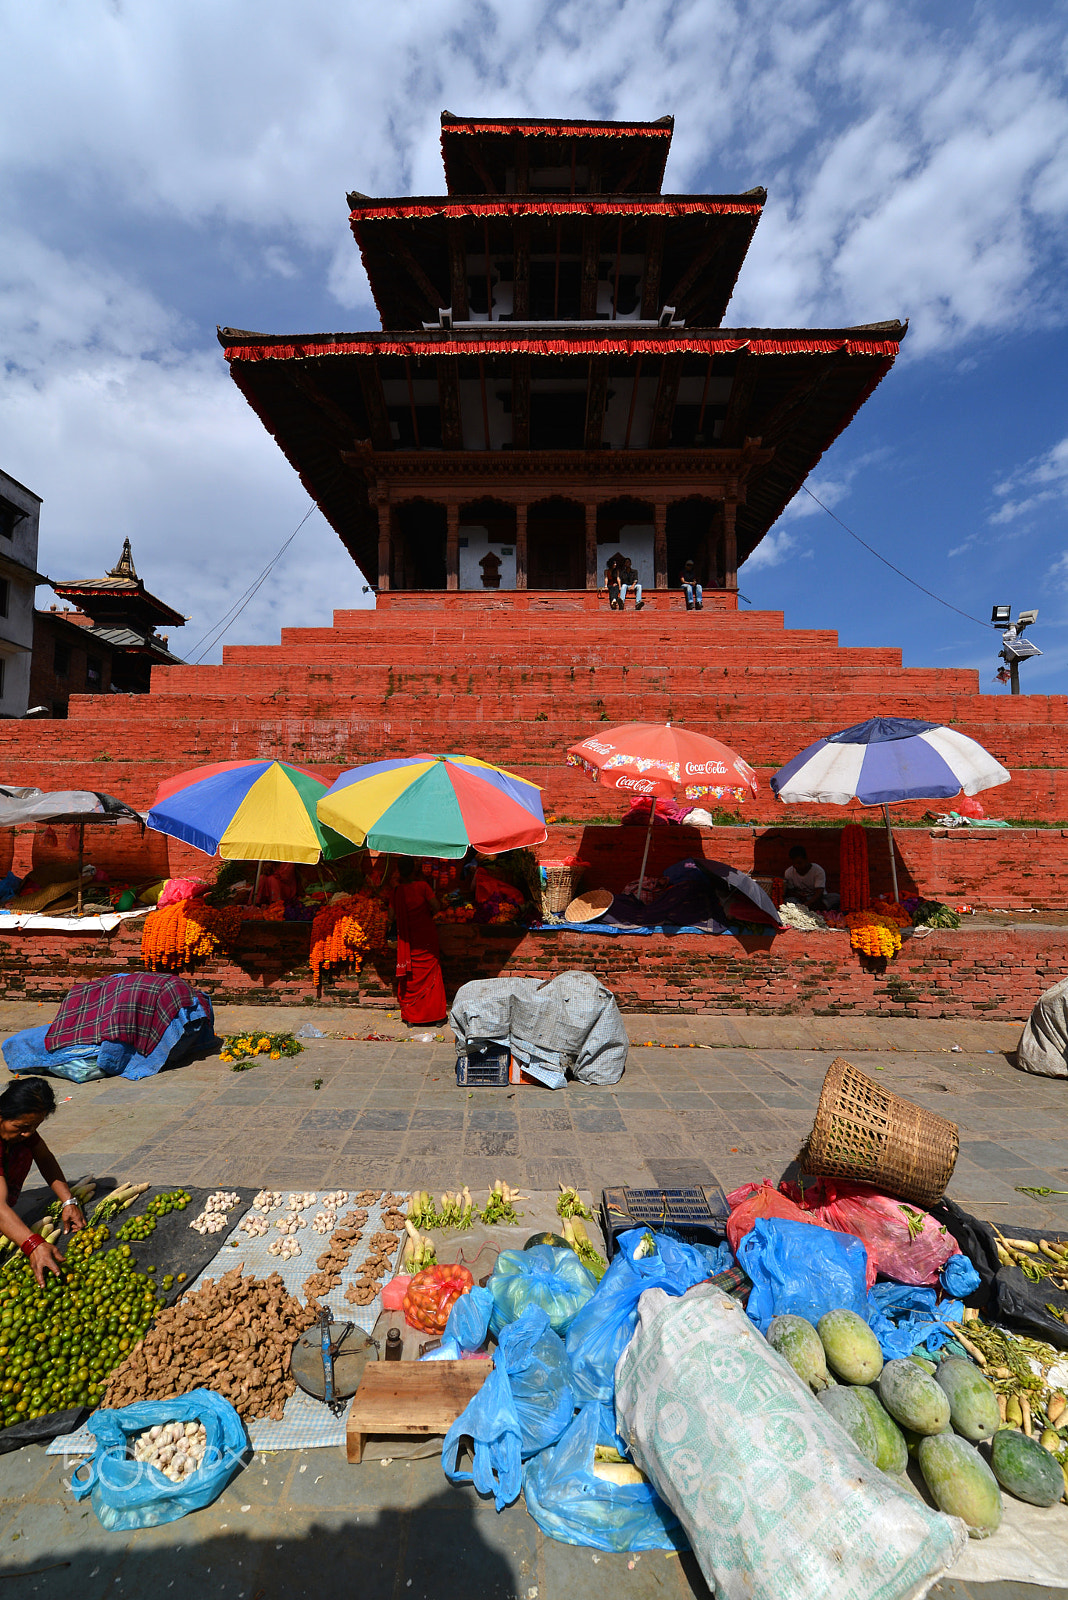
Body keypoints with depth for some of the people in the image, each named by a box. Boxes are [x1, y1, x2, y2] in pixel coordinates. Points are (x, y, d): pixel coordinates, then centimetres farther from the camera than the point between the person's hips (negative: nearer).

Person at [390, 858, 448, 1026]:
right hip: (426, 938, -2)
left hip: (408, 940, 2)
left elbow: (392, 914, 4)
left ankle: (411, 1017, 17)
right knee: (431, 975, 9)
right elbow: (437, 907, -11)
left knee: (410, 978, 11)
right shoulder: (422, 886, -13)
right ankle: (435, 1014, 15)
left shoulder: (398, 891, -5)